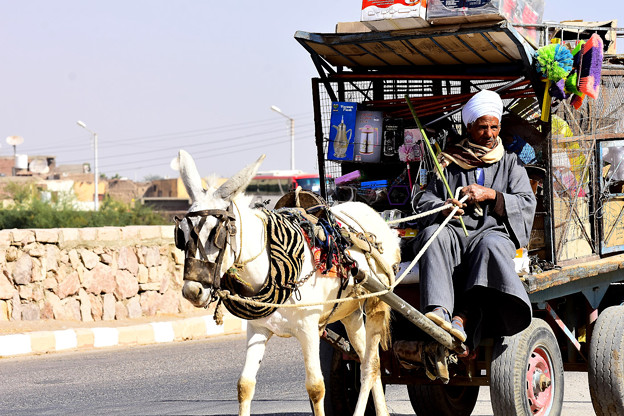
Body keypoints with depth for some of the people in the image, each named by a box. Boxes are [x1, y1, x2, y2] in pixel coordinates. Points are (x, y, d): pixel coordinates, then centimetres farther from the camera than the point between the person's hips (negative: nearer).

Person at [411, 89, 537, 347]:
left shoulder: (510, 163, 21)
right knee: (434, 233, -34)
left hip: (493, 231, -1)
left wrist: (490, 194, -6)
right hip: (455, 230, 1)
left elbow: (526, 203, 9)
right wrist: (443, 208, -9)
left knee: (490, 245, -38)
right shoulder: (451, 163, 22)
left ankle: (464, 317, -53)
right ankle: (438, 309, -52)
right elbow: (423, 202, 15)